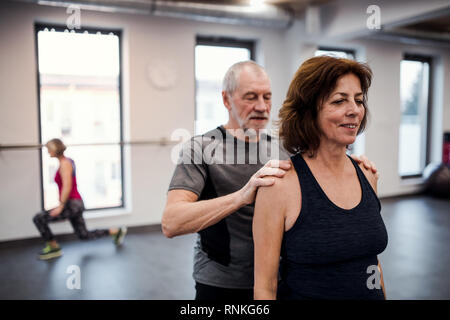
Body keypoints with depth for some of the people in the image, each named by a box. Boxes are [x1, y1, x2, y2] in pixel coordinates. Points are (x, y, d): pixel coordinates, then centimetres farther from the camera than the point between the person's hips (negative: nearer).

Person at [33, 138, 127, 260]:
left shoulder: (64, 163, -13)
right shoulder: (67, 161, 15)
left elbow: (67, 186, -22)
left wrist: (60, 206, -22)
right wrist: (63, 205, 24)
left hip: (72, 204, -10)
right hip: (76, 204, 10)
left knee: (39, 219, -10)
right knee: (84, 235, 17)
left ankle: (54, 247, 1)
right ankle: (117, 231, 23)